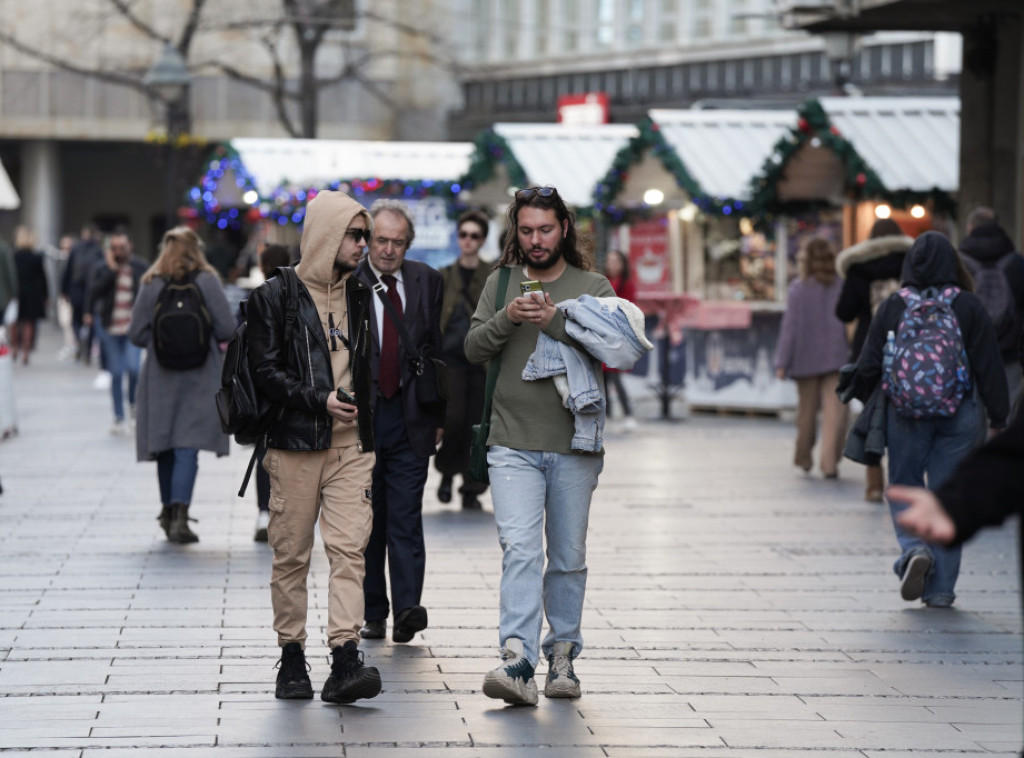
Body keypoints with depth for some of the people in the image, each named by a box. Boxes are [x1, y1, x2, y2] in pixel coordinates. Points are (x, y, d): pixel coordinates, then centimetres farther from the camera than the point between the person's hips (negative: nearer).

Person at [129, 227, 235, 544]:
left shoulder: (151, 285, -2)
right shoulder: (206, 282, -6)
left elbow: (137, 333, -2)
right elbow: (227, 329, -6)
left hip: (160, 376, 2)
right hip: (199, 376, -2)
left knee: (165, 447, 14)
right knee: (188, 446, -7)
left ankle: (169, 510, 25)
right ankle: (179, 515, -20)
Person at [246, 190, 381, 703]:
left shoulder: (359, 295, 16)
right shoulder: (276, 295, -1)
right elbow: (265, 372, -7)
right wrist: (319, 401, -16)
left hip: (351, 447, 3)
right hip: (295, 444, -3)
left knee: (348, 549, -10)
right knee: (291, 555, 3)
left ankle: (345, 661, -18)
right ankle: (291, 658, 13)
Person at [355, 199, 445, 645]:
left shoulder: (426, 282, 6)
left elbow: (434, 351, 11)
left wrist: (437, 415, 10)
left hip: (409, 419, 1)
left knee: (405, 519, -6)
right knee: (365, 521, 7)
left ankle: (407, 609, -12)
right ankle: (373, 613, 14)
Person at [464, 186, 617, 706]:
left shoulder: (593, 286, 5)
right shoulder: (500, 284, 10)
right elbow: (473, 349, 3)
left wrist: (554, 321, -22)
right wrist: (506, 320, -15)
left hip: (575, 446, 0)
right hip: (512, 444, 0)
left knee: (568, 559, 9)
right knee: (519, 550, -14)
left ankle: (562, 657, 21)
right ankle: (517, 662, -22)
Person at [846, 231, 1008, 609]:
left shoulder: (891, 307, -3)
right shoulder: (968, 306, -4)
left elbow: (868, 365, 1)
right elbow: (989, 366, -3)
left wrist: (859, 396, 21)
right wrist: (998, 418, 4)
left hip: (905, 416, 0)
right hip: (959, 417, 0)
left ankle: (914, 549, -14)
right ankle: (940, 588, 7)